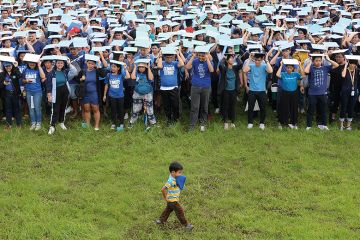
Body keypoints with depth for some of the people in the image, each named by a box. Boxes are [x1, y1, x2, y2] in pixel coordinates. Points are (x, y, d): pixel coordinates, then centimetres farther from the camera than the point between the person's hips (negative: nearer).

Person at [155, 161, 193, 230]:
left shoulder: (174, 178, -1)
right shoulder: (171, 181, -30)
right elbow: (163, 189, -29)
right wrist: (165, 197, -16)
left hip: (172, 200, 10)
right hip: (173, 200, -10)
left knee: (168, 210, 24)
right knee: (180, 211, 0)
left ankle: (161, 220, 37)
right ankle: (186, 224, 10)